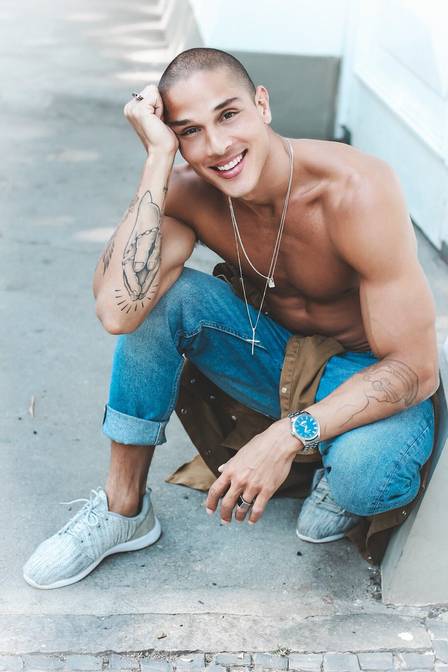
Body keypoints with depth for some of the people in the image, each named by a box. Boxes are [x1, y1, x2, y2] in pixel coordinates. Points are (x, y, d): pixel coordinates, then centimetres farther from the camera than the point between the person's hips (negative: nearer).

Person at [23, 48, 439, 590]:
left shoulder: (356, 191, -29)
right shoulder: (188, 191, -15)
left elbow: (416, 367, -27)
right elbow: (117, 311, -33)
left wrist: (291, 435, -38)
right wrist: (158, 157, -32)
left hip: (369, 379, -4)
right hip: (273, 356, 4)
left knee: (365, 471, -38)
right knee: (160, 291, -20)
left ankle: (338, 479, 3)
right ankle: (124, 508, -5)